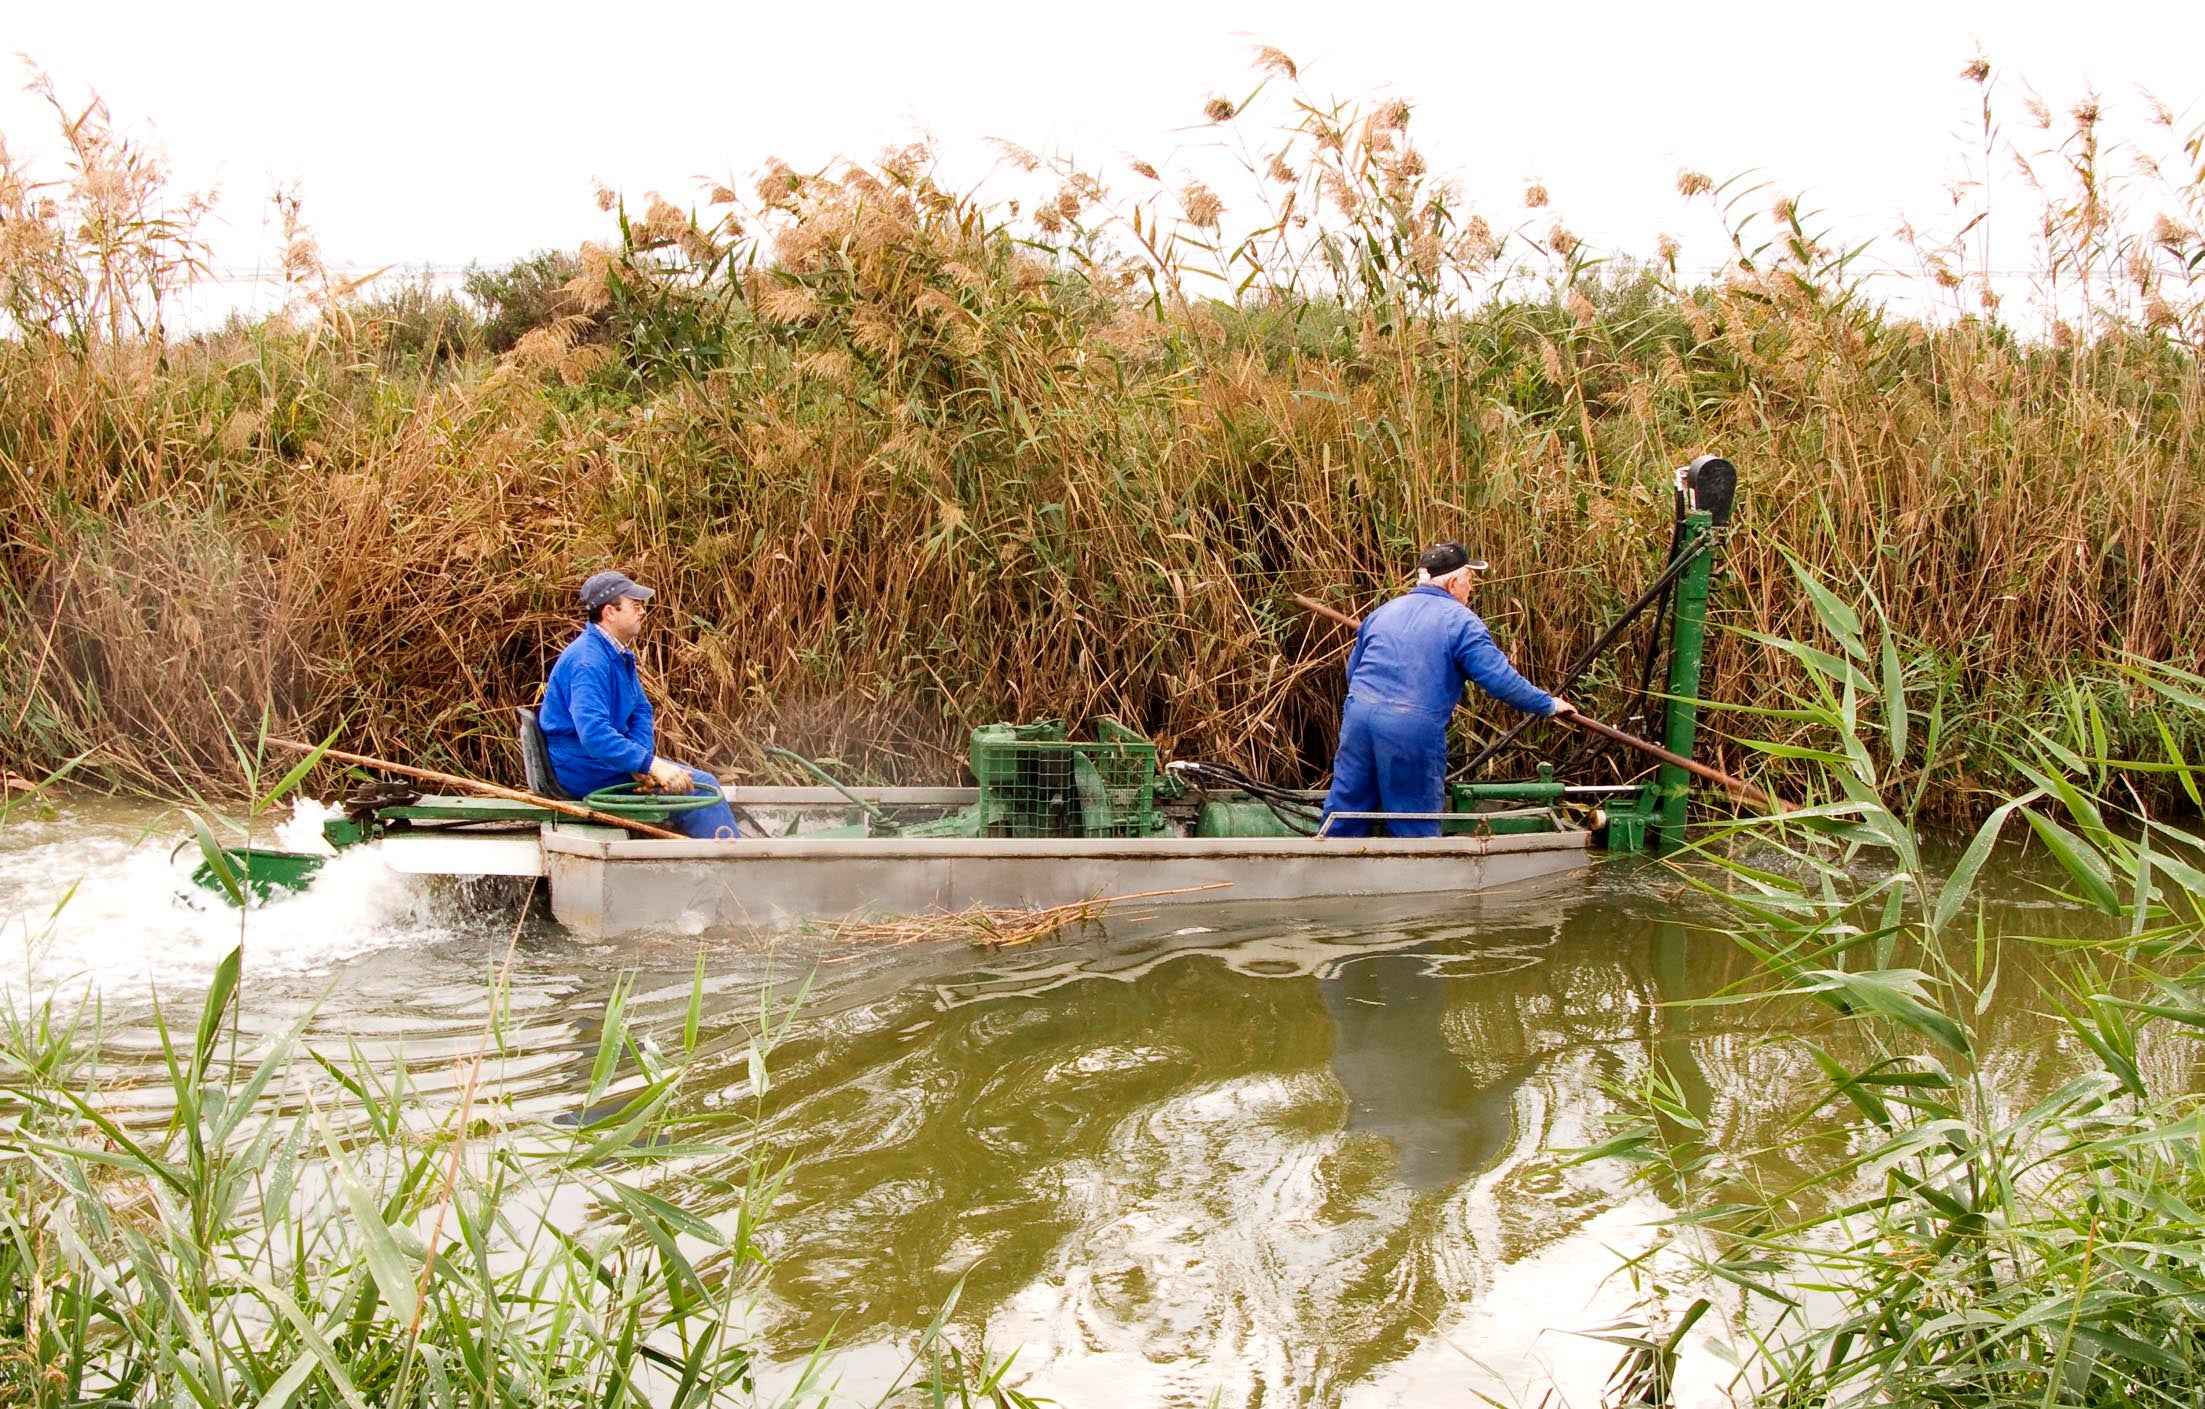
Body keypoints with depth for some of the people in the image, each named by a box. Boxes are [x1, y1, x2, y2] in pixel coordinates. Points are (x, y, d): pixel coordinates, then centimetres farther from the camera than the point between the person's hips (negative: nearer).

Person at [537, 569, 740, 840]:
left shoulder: (619, 654, 11)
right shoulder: (587, 662, -23)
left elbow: (641, 711, 13)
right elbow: (594, 734, -34)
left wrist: (640, 760, -6)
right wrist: (650, 764, -38)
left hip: (606, 757, 11)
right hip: (584, 769, -11)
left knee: (703, 781, 8)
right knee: (700, 786, -16)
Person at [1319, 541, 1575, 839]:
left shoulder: (1382, 612, 17)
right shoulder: (1460, 621, -2)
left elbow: (1352, 671, 25)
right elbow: (1501, 680, -6)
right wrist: (1549, 705, 7)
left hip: (1359, 714, 6)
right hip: (1415, 731, -5)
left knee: (1345, 807, 14)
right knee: (1416, 829, 6)